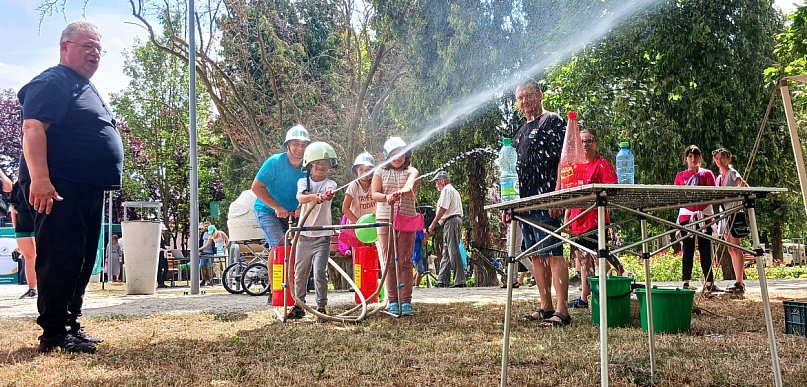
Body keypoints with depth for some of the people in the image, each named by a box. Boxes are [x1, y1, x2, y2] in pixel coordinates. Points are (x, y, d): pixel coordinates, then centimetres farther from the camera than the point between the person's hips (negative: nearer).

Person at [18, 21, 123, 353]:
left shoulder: (86, 89, 24)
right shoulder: (52, 82, -7)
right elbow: (33, 128, -20)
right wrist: (39, 178, -31)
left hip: (88, 190, 10)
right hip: (58, 188, -10)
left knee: (81, 262, 12)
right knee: (59, 260, -10)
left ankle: (70, 325, 21)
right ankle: (54, 335, -5)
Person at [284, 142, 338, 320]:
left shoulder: (330, 184, -1)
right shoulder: (303, 182, 4)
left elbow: (328, 193, -26)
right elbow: (300, 198, -17)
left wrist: (326, 196, -51)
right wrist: (315, 196, -38)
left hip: (322, 235, -3)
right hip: (304, 234, 3)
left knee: (320, 271, -12)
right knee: (300, 272, 11)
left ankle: (322, 306, 1)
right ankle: (299, 305, 25)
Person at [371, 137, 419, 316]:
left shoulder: (411, 171, 8)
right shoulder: (380, 172, 11)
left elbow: (411, 182, -16)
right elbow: (374, 194, -1)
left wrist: (405, 189, -40)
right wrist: (387, 197, -23)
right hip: (385, 218, 1)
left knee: (405, 261, -3)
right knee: (389, 261, 0)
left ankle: (406, 301, -1)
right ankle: (393, 301, 5)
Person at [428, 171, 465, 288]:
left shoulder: (446, 190, -5)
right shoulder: (454, 190, 27)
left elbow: (443, 209, -14)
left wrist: (433, 224, -11)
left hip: (451, 221, -11)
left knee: (453, 252, -11)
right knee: (446, 252, 9)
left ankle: (460, 281, -12)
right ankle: (442, 281, 10)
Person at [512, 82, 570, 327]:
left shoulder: (552, 121, -2)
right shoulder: (521, 131, 22)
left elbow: (563, 159, -11)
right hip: (524, 202, 9)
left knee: (553, 255, -10)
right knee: (536, 256, 10)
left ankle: (562, 311, -8)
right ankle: (546, 308, 17)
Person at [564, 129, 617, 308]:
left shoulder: (602, 164, -2)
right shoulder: (574, 166, 16)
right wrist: (567, 218, 16)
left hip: (595, 219, -7)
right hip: (578, 220, 7)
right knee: (583, 260, 12)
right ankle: (584, 298, 19)